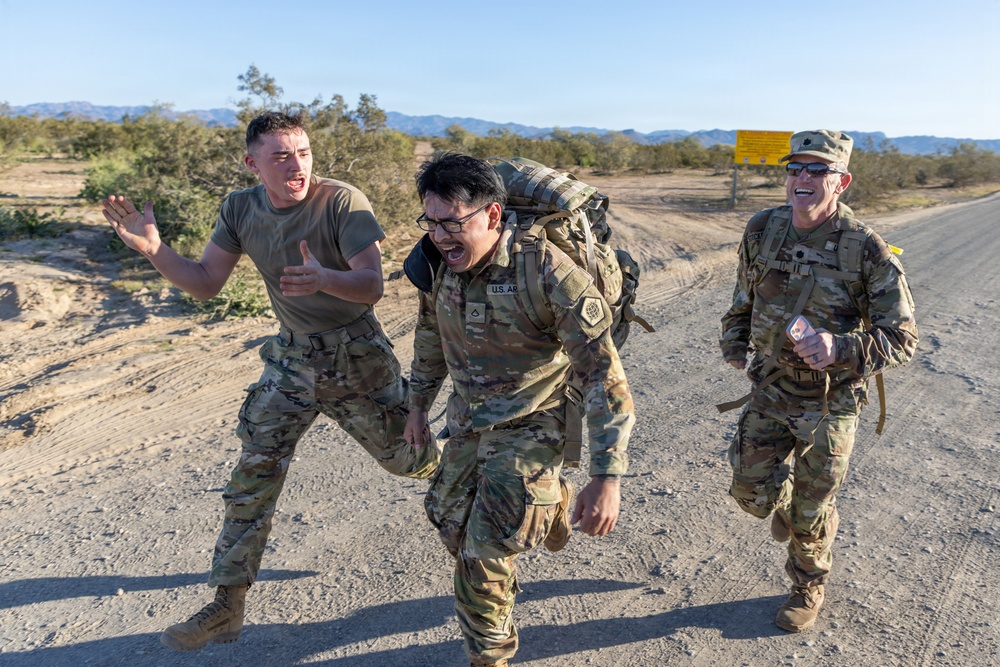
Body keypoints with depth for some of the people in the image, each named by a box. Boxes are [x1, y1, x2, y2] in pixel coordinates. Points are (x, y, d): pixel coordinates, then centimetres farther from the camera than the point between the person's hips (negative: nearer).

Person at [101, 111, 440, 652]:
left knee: (407, 459, 11)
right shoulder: (240, 209, -4)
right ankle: (227, 607, 16)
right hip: (290, 356, 4)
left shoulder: (342, 201, -21)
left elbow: (373, 285, -26)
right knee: (253, 476, 1)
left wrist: (324, 279, -47)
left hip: (356, 356, -4)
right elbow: (204, 284, 0)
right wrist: (153, 250, -17)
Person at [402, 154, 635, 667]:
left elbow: (605, 377, -25)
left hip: (526, 430, -6)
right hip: (465, 424, 7)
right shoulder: (441, 264, -8)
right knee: (454, 528, 18)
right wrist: (418, 405, 20)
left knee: (484, 557, -7)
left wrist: (607, 478, -27)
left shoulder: (550, 274, -28)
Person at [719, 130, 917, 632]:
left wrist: (841, 347, -33)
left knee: (809, 512, 10)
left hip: (830, 404, -3)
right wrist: (734, 343, 16)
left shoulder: (867, 250, -18)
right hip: (769, 389, 3)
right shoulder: (762, 231, -5)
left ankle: (808, 588, 38)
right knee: (751, 492, 8)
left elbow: (902, 339, -17)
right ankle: (784, 498, 45)